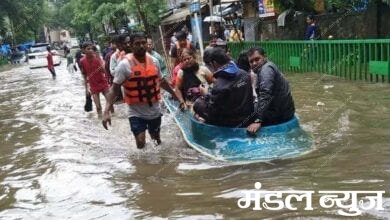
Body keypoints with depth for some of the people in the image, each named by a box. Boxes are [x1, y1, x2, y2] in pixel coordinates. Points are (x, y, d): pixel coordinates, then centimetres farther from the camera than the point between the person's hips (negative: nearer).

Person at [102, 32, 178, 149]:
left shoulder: (154, 61, -2)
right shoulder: (125, 65, -17)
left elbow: (161, 81, 14)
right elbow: (115, 88, -17)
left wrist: (174, 94, 22)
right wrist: (107, 111, -27)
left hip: (154, 110, 5)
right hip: (136, 112, -4)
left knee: (156, 139, 21)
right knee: (140, 143, -10)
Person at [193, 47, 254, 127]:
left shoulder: (219, 85, -26)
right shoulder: (245, 74, -5)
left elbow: (212, 112, -19)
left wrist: (206, 95, -3)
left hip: (231, 124, -7)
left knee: (198, 103, 4)